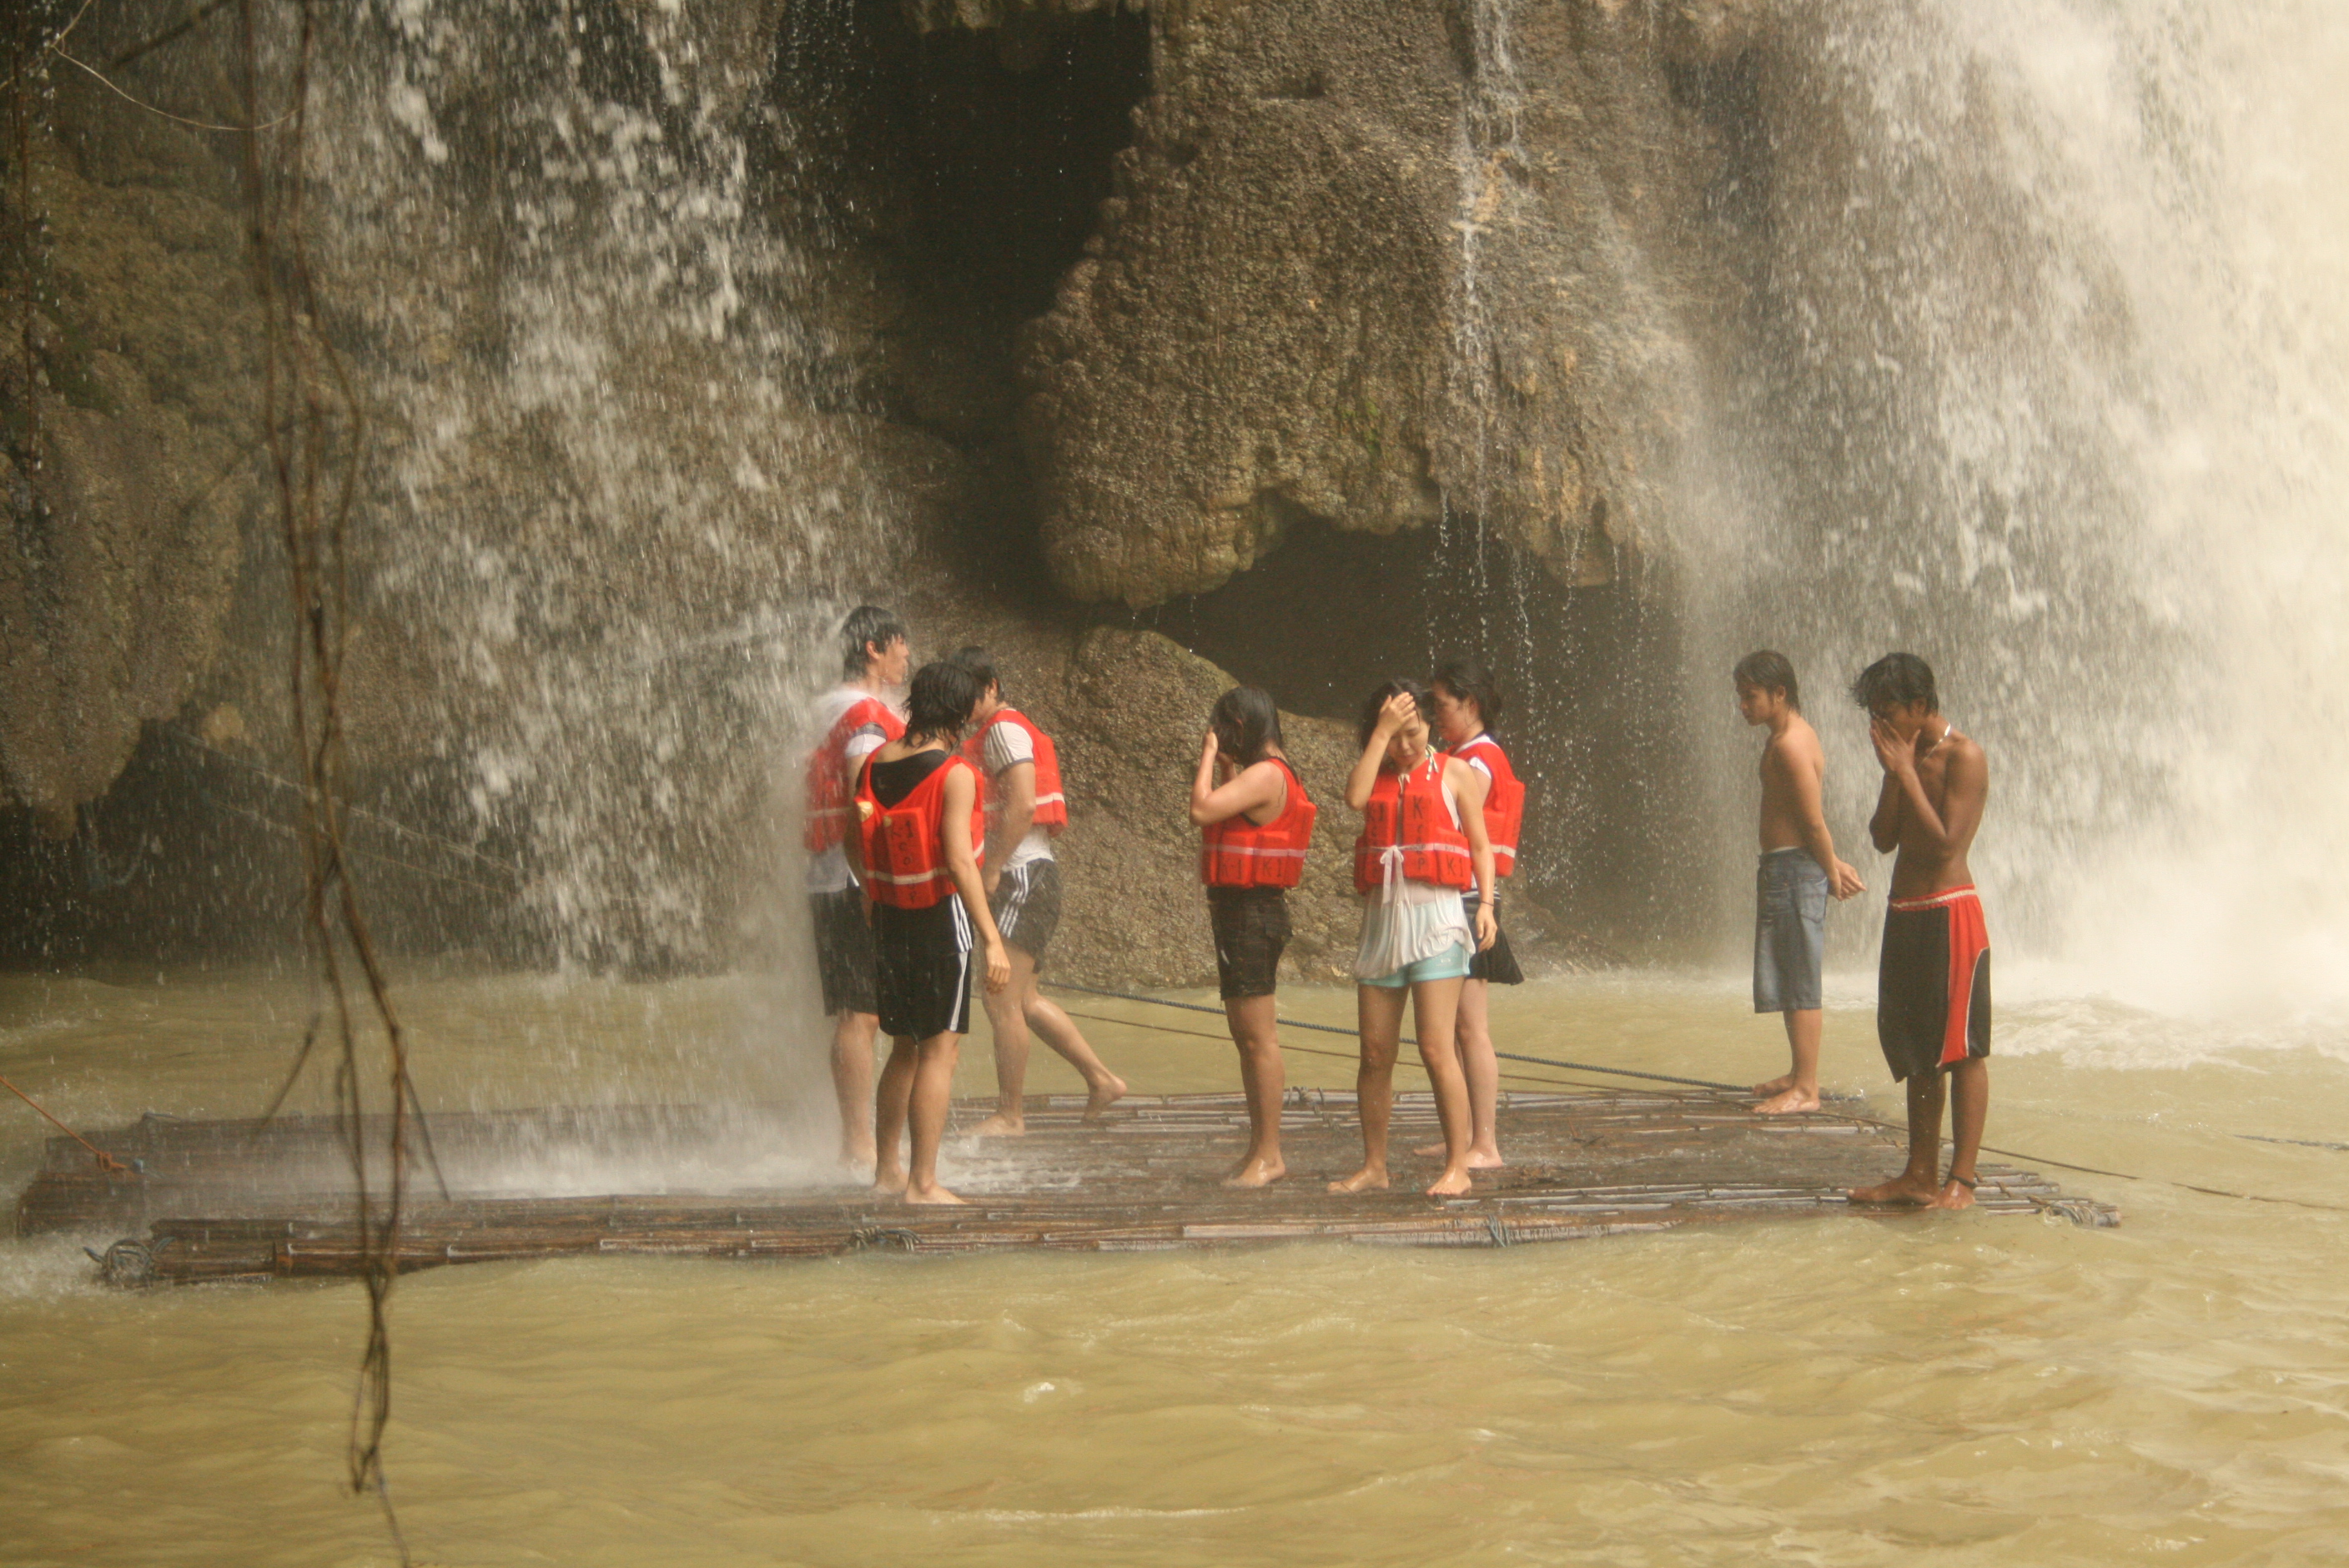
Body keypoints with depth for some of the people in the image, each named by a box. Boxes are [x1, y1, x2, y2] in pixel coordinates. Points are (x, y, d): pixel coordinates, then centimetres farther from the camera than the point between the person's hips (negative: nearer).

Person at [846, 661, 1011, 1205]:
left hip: (889, 917, 7)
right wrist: (992, 939, -21)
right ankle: (922, 1182, -4)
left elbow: (857, 848, 7)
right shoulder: (954, 774, -14)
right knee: (939, 1052, -2)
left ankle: (886, 1170, 25)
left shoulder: (873, 764, 4)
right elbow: (959, 860, -20)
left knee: (905, 1049, 18)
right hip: (941, 917, -6)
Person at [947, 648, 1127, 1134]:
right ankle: (1101, 1079, 21)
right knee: (1021, 1000, 15)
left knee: (1001, 1001, -8)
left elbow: (1022, 806, -22)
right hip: (1014, 879, 11)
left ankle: (1010, 1116, -2)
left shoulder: (1004, 729, -11)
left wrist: (991, 870, -20)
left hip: (1023, 875, -11)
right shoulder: (989, 733, 20)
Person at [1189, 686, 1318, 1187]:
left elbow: (1202, 809, -25)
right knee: (1248, 1036, 15)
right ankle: (1259, 1150, 21)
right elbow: (1222, 815, 24)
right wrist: (1224, 767, 16)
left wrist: (1209, 756, -11)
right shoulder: (1264, 774, 16)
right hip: (1241, 908, 11)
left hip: (1251, 912, -11)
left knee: (1258, 1037, -7)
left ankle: (1269, 1155, -4)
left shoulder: (1265, 775, -16)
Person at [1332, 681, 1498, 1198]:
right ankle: (1374, 1165, 14)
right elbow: (1354, 797, -12)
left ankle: (1457, 1166, -6)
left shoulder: (1455, 773, 6)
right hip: (1382, 918, 4)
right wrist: (1381, 733, -9)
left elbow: (1480, 845, 7)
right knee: (1375, 1053, 5)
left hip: (1435, 918, -4)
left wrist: (1486, 903, -6)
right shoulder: (1373, 773, 12)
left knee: (1436, 1048, -11)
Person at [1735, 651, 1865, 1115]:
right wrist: (1834, 865, 17)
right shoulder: (1789, 735, 14)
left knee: (1799, 983, -5)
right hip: (1783, 867, 10)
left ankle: (1806, 1089, -1)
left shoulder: (1789, 744, -19)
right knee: (1790, 980, 18)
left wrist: (1832, 872, -8)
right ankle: (1800, 1074, 28)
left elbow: (1814, 820, -19)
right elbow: (1812, 819, 17)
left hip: (1794, 868, -10)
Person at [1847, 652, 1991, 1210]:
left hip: (1949, 913, -9)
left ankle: (1962, 1180, -1)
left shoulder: (1963, 756, -11)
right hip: (1905, 914, 9)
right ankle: (1920, 1175, 18)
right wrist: (1893, 774, -5)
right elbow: (1883, 838, 6)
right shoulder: (1908, 755, 13)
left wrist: (1906, 773, -17)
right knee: (1916, 1051, 12)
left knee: (1962, 1050, -4)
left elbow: (1947, 844, -21)